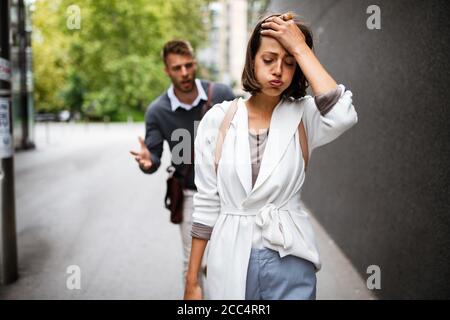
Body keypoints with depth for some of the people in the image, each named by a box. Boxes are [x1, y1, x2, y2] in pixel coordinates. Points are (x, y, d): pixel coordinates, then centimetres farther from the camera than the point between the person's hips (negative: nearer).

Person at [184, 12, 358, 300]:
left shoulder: (304, 117, -4)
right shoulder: (219, 119, -4)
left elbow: (343, 116, -28)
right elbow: (206, 203, -1)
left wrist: (300, 47, -19)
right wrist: (192, 281, 0)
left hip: (290, 261, 0)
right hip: (230, 260, 0)